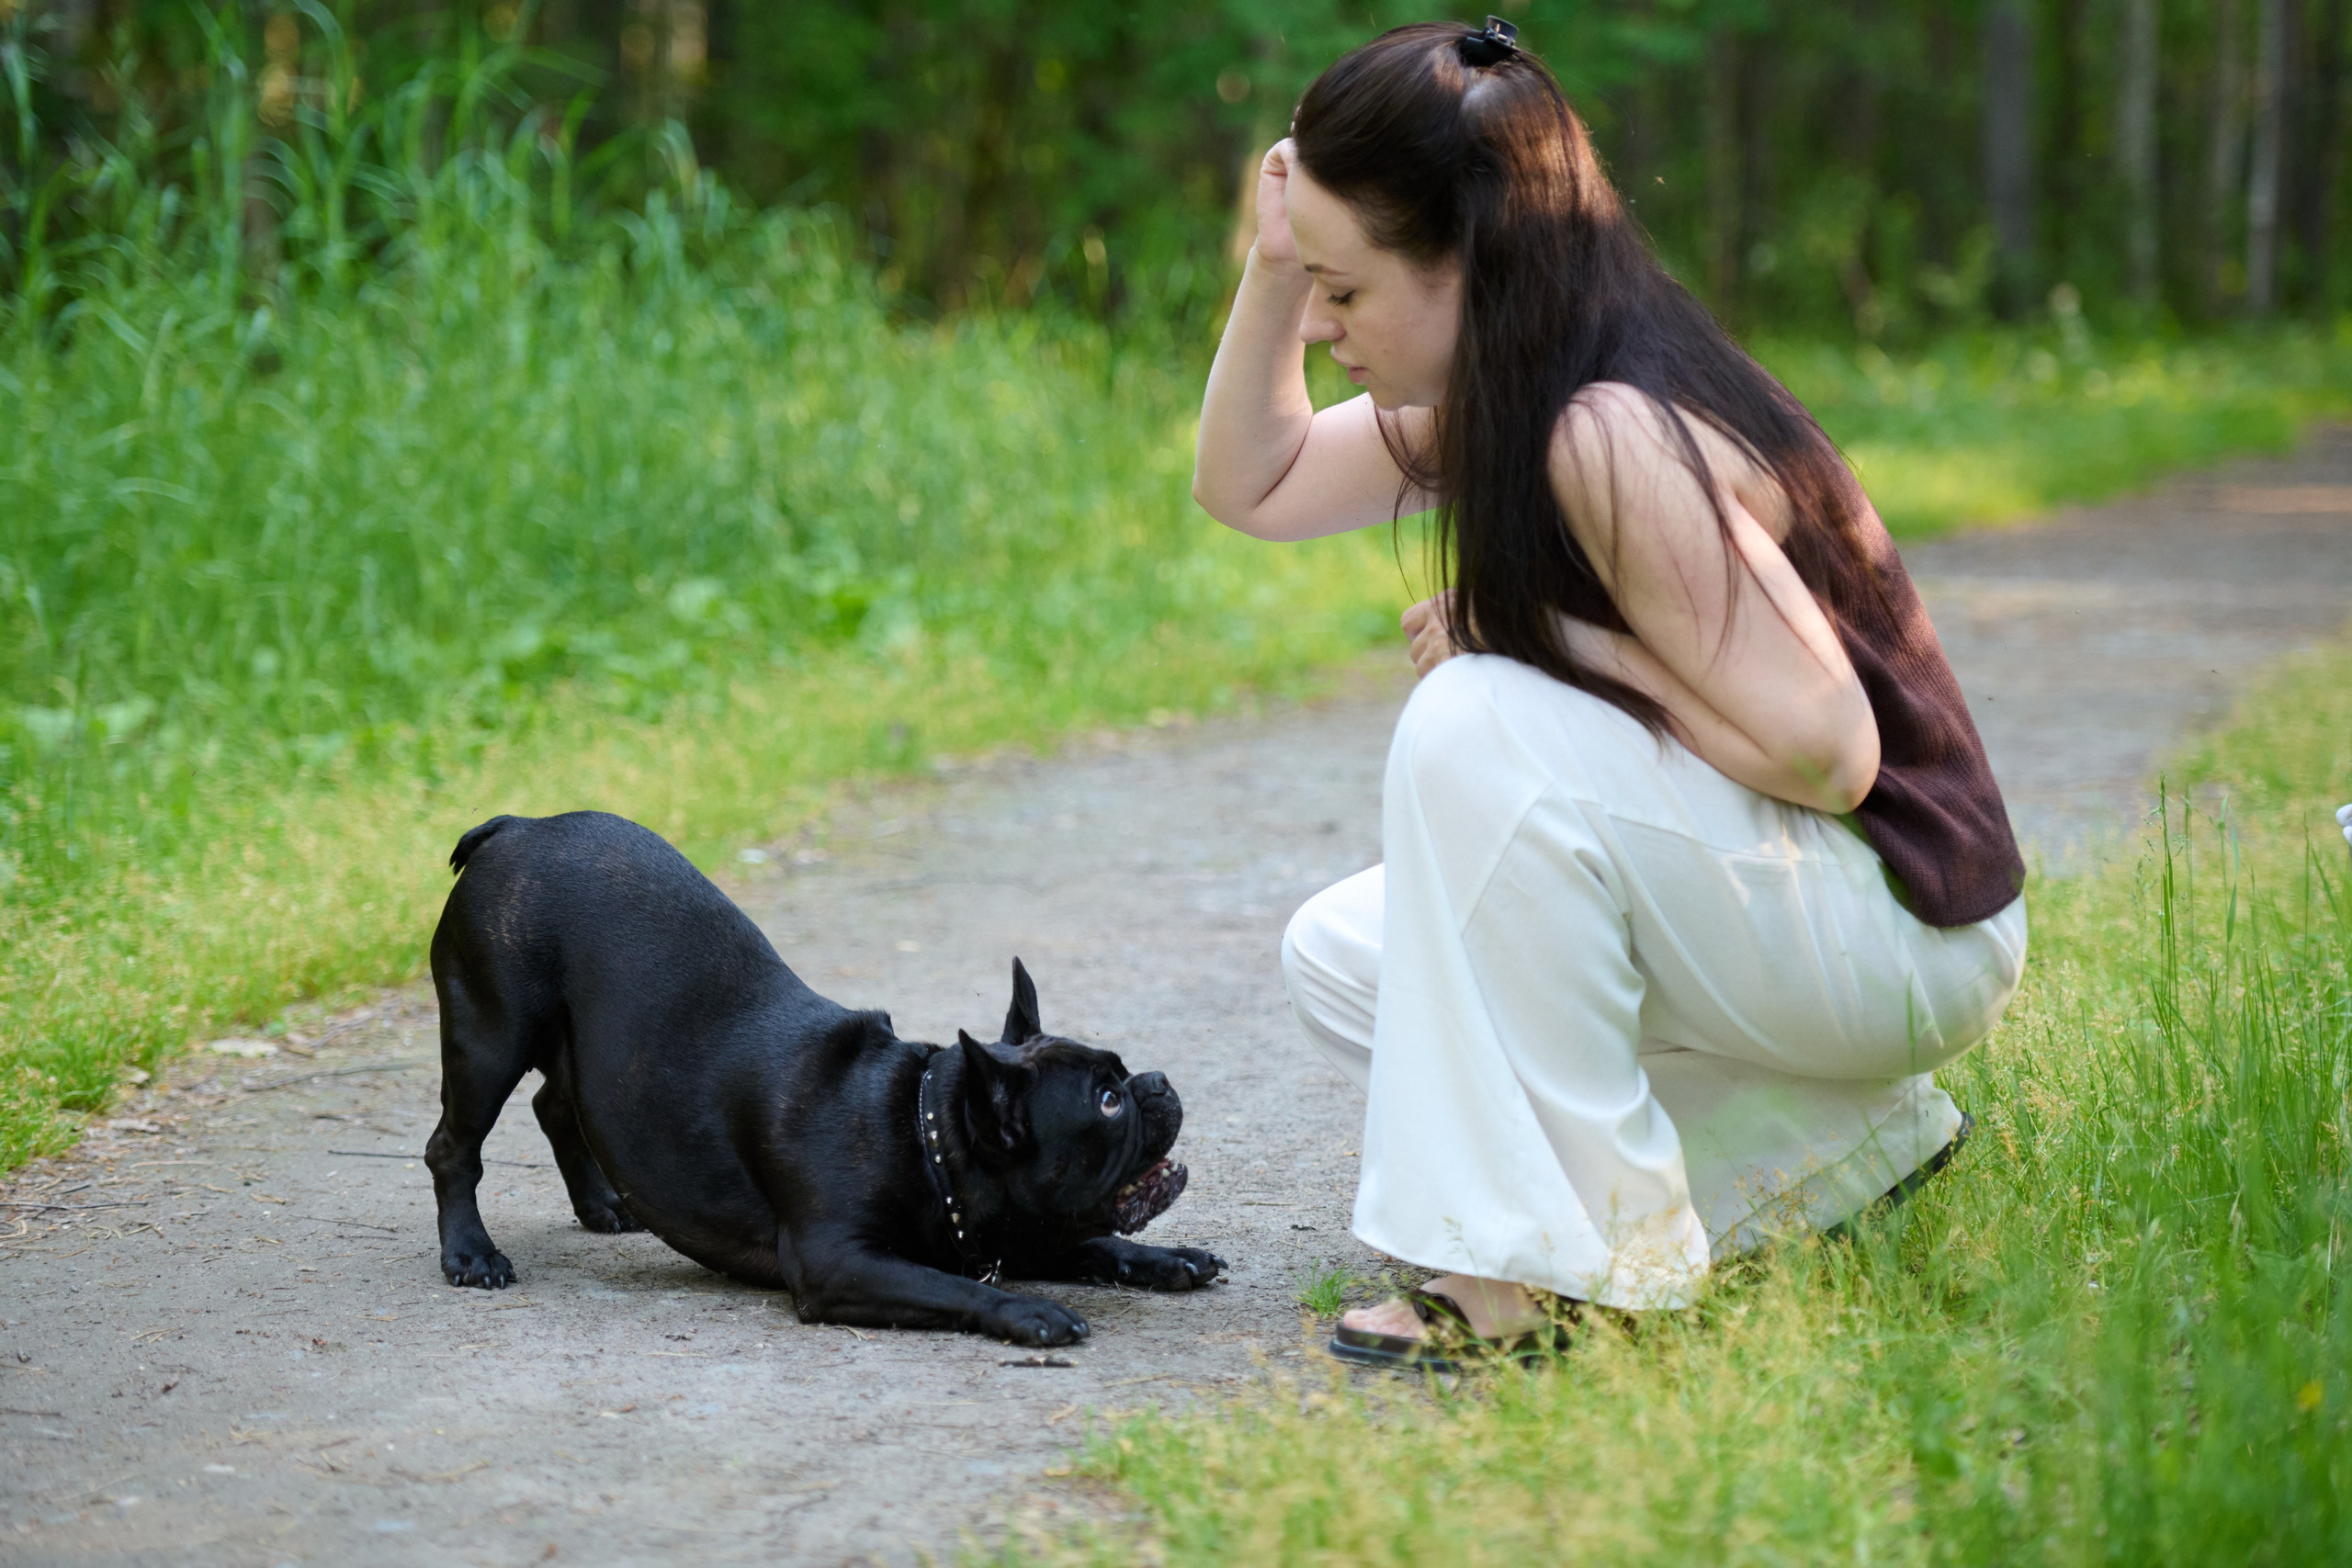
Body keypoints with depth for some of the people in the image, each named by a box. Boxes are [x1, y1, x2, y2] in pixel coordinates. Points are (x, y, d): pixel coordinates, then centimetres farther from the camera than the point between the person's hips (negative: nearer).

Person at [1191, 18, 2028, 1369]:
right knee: (1343, 961, 8)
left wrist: (1566, 645, -19)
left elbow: (1823, 749, -27)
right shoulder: (1499, 404, 3)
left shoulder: (1617, 441, -27)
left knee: (1479, 727, -28)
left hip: (1913, 928, -10)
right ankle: (1833, 1145, 11)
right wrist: (1275, 262, -1)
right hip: (1773, 900, 10)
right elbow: (1250, 484, 13)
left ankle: (1563, 1264, -19)